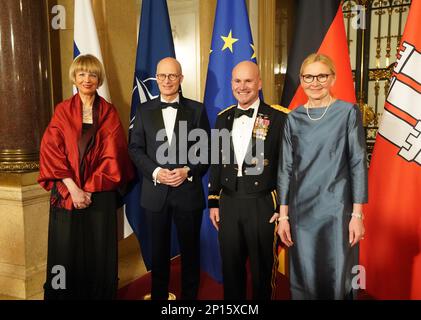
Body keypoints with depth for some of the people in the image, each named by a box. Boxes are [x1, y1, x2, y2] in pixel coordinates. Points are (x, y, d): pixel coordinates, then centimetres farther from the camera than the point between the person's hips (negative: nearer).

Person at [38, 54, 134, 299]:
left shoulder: (109, 112, 3)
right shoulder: (62, 111, 4)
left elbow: (113, 153, -4)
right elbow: (51, 151, -4)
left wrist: (89, 189, -12)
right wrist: (73, 188, -14)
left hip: (101, 193, 0)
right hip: (67, 191, 1)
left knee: (99, 251, 6)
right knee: (67, 250, 7)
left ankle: (100, 294, 25)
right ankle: (65, 294, 26)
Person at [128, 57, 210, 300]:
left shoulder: (197, 109, 2)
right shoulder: (144, 110, 6)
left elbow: (207, 149, 0)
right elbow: (135, 149, 2)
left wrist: (188, 171, -15)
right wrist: (155, 172, -13)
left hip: (188, 191, -1)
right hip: (155, 191, 1)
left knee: (190, 250, 11)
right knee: (159, 251, 15)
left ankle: (190, 295, 30)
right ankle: (159, 295, 33)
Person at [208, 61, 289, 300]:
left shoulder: (279, 117, -7)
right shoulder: (223, 118, 8)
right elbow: (217, 163, 12)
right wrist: (213, 202, 11)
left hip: (263, 205, -4)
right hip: (228, 204, 4)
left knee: (262, 269, 12)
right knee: (231, 267, 16)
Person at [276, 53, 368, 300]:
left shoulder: (348, 112, -1)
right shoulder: (294, 118, 6)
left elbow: (358, 164, -3)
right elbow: (286, 167, 6)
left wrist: (357, 214, -8)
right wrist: (283, 215, 2)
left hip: (337, 210, -2)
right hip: (301, 210, 3)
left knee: (336, 279, 6)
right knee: (303, 279, 11)